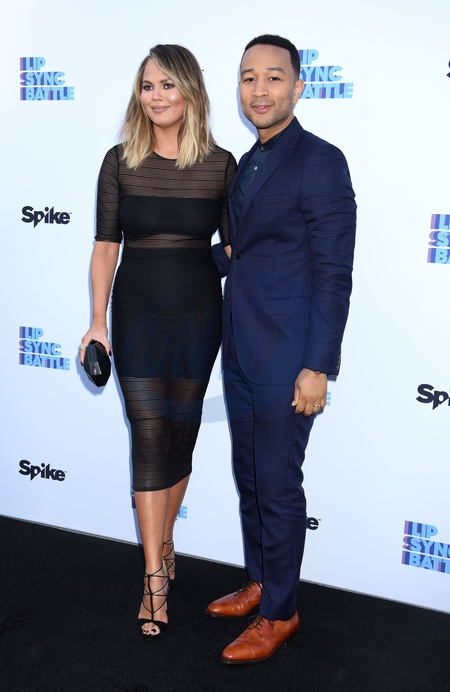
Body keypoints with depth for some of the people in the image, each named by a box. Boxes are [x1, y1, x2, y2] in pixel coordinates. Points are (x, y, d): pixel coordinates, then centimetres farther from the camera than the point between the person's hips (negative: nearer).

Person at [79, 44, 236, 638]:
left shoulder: (220, 164, -1)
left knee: (181, 432, 10)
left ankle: (163, 541, 33)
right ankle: (156, 578, 7)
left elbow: (234, 246, 4)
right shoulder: (121, 161, -1)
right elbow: (106, 245, 1)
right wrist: (98, 321, -2)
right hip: (137, 310, -1)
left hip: (197, 311, 1)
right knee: (149, 437, -2)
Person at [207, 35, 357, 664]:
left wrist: (316, 367, -18)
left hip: (287, 357, -8)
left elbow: (334, 274, -16)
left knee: (278, 486, 3)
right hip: (241, 353, 8)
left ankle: (279, 614, 20)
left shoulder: (320, 161, -12)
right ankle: (258, 584, 36)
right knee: (249, 477, 18)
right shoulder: (246, 165, 14)